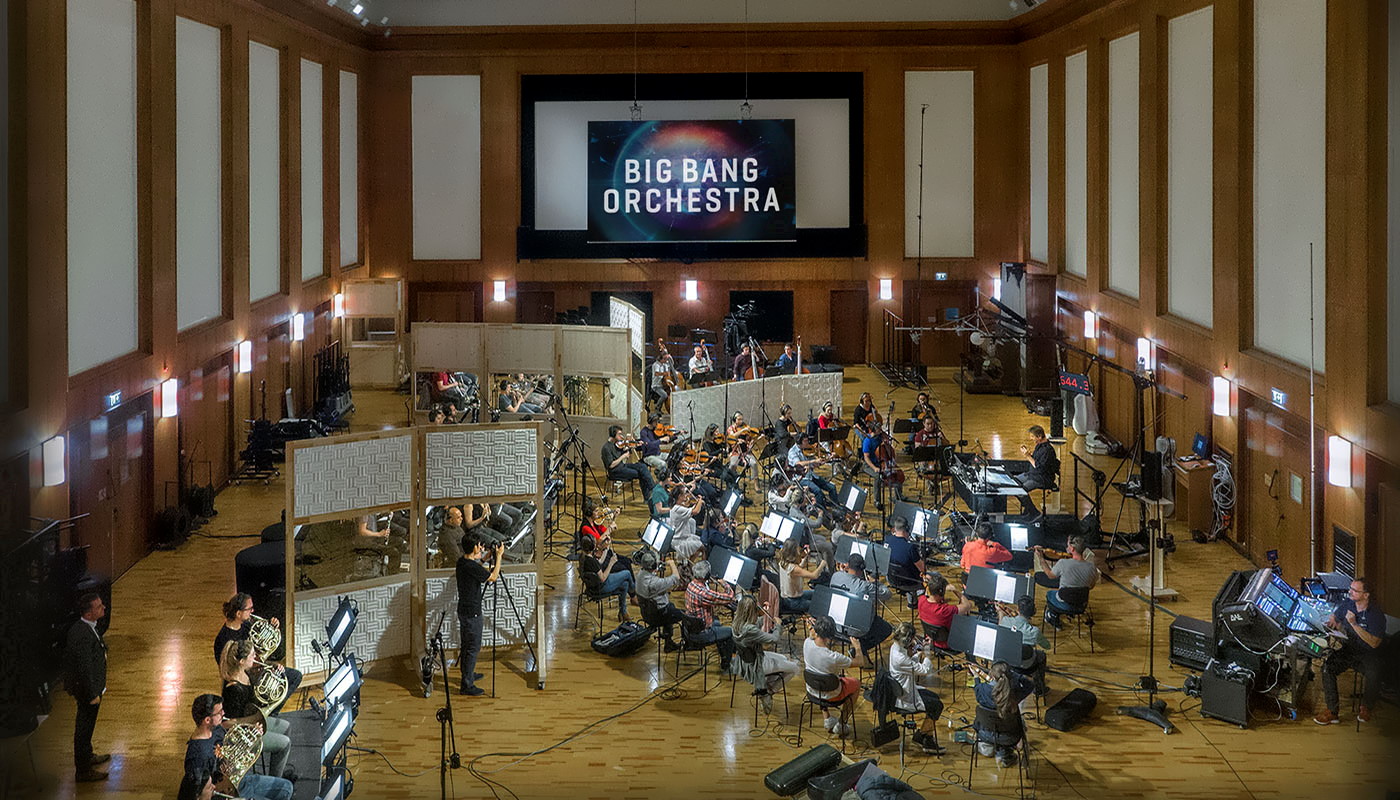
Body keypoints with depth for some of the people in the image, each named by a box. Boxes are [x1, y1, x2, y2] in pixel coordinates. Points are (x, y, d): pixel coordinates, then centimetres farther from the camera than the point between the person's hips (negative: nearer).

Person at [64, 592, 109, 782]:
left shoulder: (87, 628, -1)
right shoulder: (83, 635, -33)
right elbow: (85, 668, -28)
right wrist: (93, 694, -21)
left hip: (87, 687, 10)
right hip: (87, 688, -10)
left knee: (86, 725, 27)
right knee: (84, 726, 6)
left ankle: (86, 756, 47)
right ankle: (83, 770, 20)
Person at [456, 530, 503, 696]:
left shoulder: (462, 562, 4)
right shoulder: (471, 567, -25)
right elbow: (493, 577, -17)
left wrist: (488, 555, 18)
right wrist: (499, 556, -9)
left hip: (464, 611, 10)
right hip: (471, 613, -10)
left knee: (467, 645, 22)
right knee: (473, 648, -4)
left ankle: (468, 675, 37)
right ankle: (467, 685, -1)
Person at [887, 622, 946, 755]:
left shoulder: (895, 647, -4)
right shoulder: (900, 659, -34)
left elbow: (911, 663, 12)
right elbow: (925, 670, -28)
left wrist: (920, 652, -2)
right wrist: (926, 652, -14)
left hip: (903, 690, 10)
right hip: (905, 700, -10)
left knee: (936, 698, 17)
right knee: (937, 705, -2)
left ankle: (928, 738, 22)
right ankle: (920, 735, 19)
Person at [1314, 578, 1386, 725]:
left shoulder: (1376, 614, -13)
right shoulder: (1347, 604, 3)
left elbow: (1374, 643, -20)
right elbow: (1334, 617, 24)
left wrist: (1354, 624, -24)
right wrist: (1334, 622, -2)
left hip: (1368, 654, -4)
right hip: (1347, 650, 4)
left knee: (1374, 675, -33)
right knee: (1327, 666, -24)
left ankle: (1365, 707, -2)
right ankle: (1331, 711, -18)